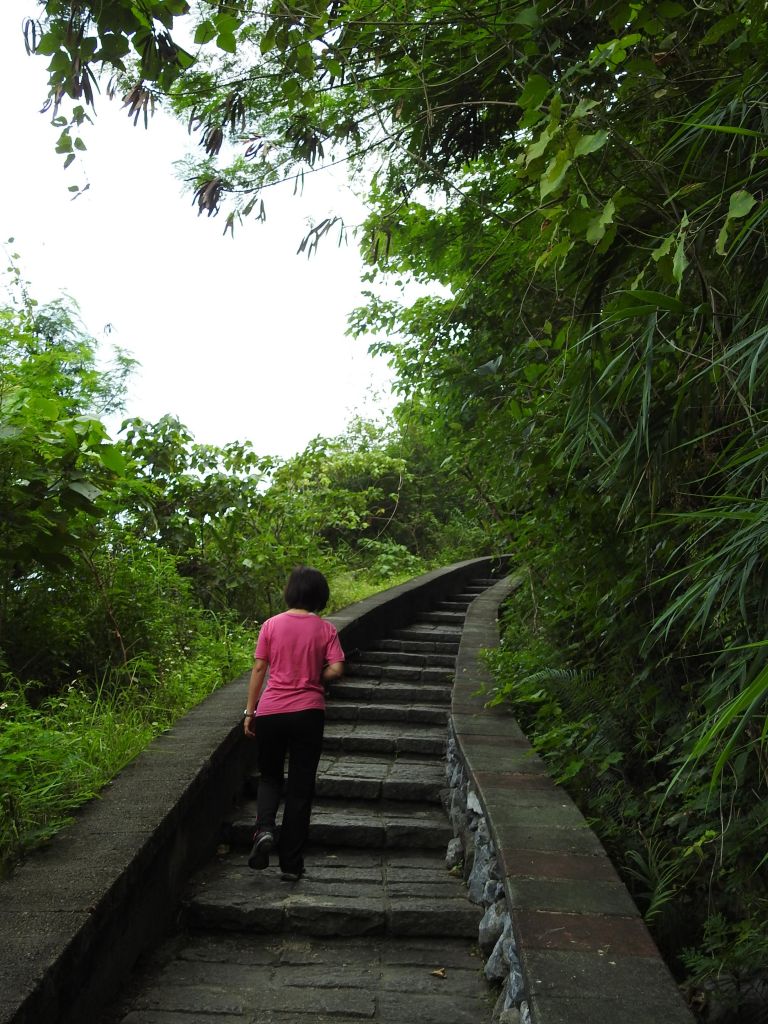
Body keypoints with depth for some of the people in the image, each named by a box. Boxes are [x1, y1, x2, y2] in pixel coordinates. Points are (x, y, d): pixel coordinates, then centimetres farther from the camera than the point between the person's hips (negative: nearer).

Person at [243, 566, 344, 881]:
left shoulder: (271, 625, -1)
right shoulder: (325, 629, -2)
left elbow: (259, 669, 0)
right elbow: (335, 670, -10)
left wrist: (249, 712, 5)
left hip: (270, 712, 1)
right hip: (308, 712, -1)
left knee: (269, 776, 21)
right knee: (300, 786, 10)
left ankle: (264, 828, -7)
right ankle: (291, 864, 14)